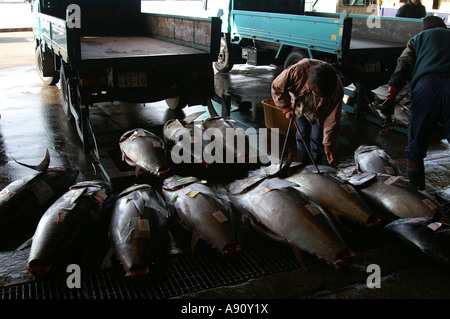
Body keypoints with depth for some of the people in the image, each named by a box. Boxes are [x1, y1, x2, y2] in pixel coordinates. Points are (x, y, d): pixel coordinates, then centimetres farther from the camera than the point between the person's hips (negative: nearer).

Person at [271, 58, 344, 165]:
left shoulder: (337, 90, -38)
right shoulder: (297, 71, -41)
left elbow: (332, 119, -28)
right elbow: (277, 87, -22)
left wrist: (328, 145, -28)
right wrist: (286, 108, -25)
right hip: (300, 106, 1)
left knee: (317, 138, -4)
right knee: (302, 133, 3)